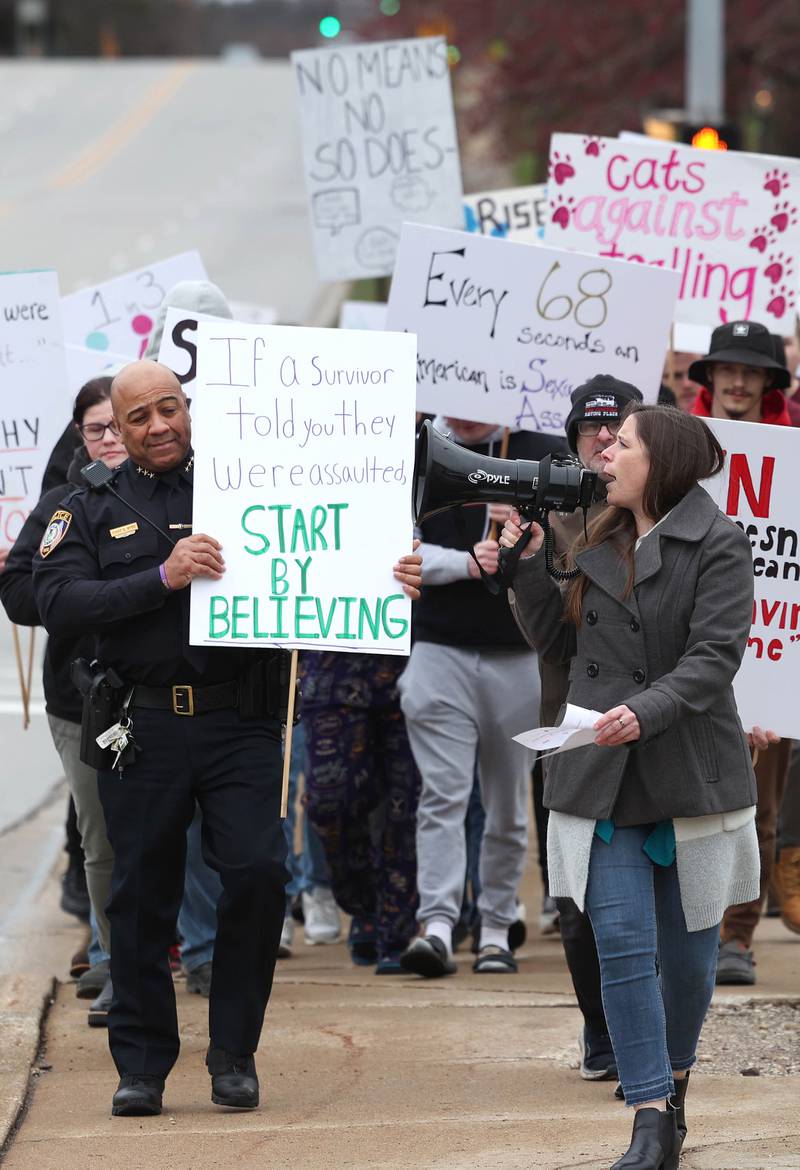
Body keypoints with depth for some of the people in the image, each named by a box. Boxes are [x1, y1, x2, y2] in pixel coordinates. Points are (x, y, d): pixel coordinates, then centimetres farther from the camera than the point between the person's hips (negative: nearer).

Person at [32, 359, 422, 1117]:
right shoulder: (92, 511, 8)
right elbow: (60, 605, -7)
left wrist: (389, 582, -17)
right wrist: (162, 578, -19)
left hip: (238, 721, 0)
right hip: (144, 731, 0)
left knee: (258, 871, -11)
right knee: (142, 895, 4)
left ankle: (233, 1056, 4)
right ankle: (141, 1066, 16)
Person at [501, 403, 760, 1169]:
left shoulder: (718, 545, -5)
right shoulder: (602, 547, 14)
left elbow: (715, 657, -16)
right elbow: (558, 643, 18)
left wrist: (646, 712, -30)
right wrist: (527, 566, 6)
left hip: (691, 780, -4)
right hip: (603, 783, 4)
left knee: (687, 953, 8)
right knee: (622, 947, -8)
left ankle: (672, 1084, 31)